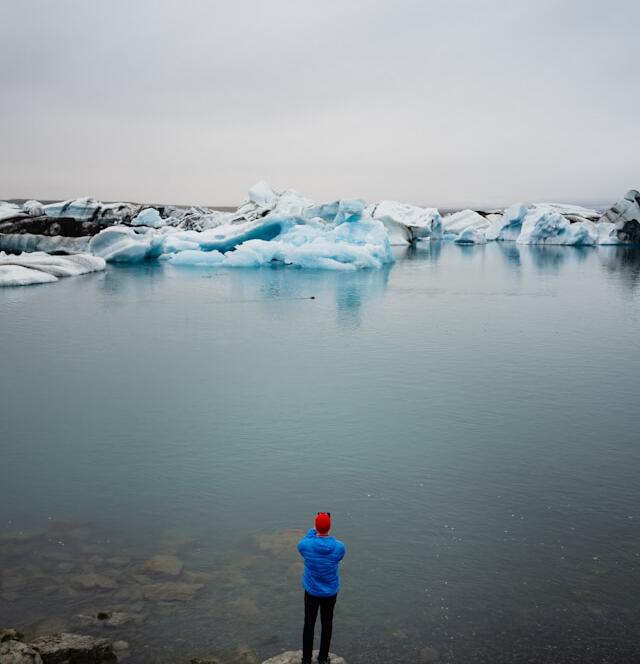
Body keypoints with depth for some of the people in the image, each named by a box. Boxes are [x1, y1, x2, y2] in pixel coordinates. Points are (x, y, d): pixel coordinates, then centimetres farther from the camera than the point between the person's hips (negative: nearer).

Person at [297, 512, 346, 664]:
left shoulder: (306, 545, -25)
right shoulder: (339, 547, -22)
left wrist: (314, 530, 7)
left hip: (311, 592, 0)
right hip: (330, 593, 1)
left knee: (309, 625, 18)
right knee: (327, 624, 20)